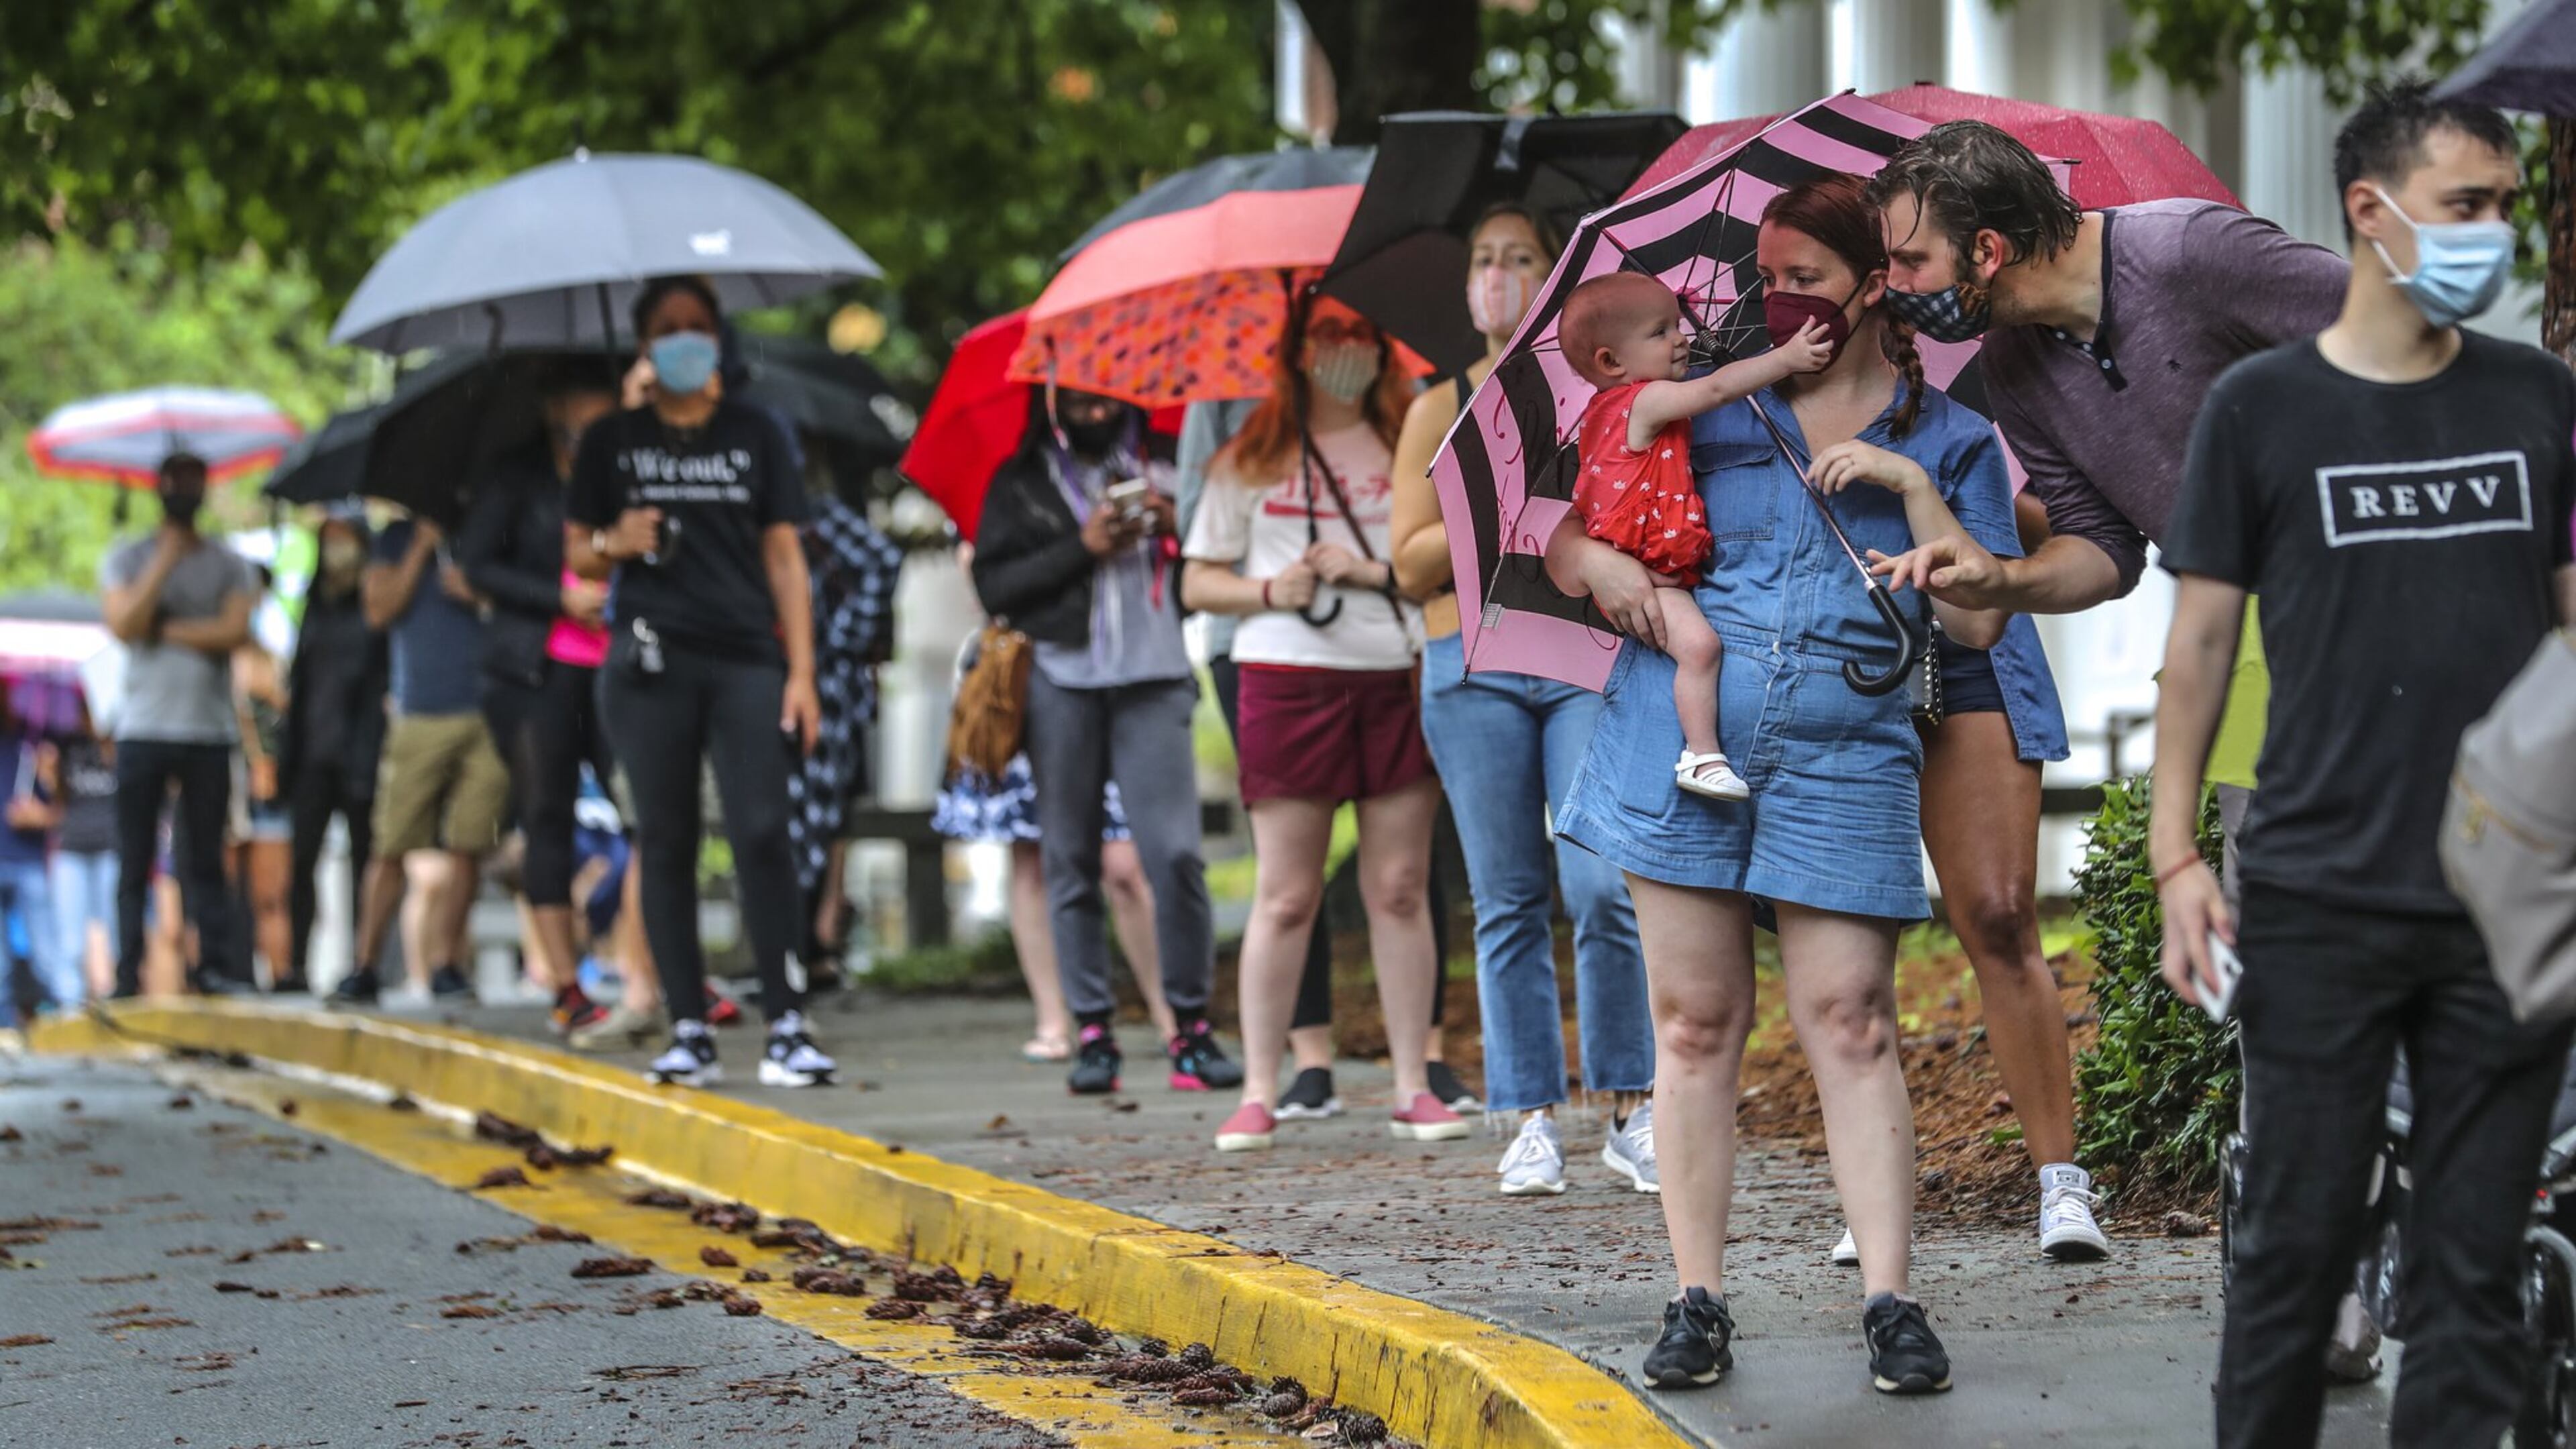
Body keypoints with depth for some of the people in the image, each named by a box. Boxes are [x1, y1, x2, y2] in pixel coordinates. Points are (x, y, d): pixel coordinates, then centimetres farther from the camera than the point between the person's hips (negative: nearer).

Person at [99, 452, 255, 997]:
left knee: (206, 859, 0)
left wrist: (165, 628, -6)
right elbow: (123, 625, -8)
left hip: (210, 731, 1)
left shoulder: (228, 565, 10)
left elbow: (235, 630, -5)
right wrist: (165, 562, -10)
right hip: (144, 728, 0)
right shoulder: (126, 559, 8)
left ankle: (215, 963, 0)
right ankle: (129, 973, 0)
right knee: (135, 861, -1)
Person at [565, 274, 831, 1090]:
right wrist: (615, 544, -9)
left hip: (746, 660, 0)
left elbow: (784, 558, 11)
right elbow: (578, 553, 15)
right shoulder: (612, 442, 12)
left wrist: (801, 671, 3)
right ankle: (688, 1031, 3)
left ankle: (787, 1025, -12)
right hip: (650, 659, 0)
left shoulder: (755, 437, 12)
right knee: (666, 842, 0)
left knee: (762, 831, -12)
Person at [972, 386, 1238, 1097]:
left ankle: (1191, 1024, -4)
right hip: (1061, 682, 0)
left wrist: (1174, 528, -5)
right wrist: (1083, 547, -7)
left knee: (1175, 852, -11)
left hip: (1154, 679, 0)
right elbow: (994, 585, 1)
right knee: (1071, 858, 1)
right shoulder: (1021, 484, 12)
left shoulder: (1163, 473, 15)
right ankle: (1091, 1030, 6)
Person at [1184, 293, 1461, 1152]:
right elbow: (1199, 582, 9)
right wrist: (1270, 592, -8)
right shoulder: (1252, 461, 10)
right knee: (1286, 895, -3)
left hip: (1400, 679, 1)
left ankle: (1414, 1089, 5)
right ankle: (1259, 1093, 2)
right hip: (1291, 682, -1)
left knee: (1400, 888, 1)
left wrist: (1378, 572, -9)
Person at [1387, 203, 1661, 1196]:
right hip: (1475, 667, 2)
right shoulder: (1443, 408, 13)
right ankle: (1534, 1122, 7)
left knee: (1603, 885, -14)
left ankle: (1631, 1111, -3)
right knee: (1509, 904, 1)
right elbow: (1411, 564, 6)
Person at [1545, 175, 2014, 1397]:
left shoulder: (1951, 443, 9)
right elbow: (1569, 532, 14)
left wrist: (1912, 486, -9)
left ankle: (1891, 1303, -6)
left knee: (1850, 1024, -7)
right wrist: (1596, 561, -8)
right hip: (1681, 735, 2)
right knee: (1695, 1021, 2)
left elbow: (1978, 619, -1)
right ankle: (1697, 1301, 6)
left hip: (1844, 756, -2)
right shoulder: (1711, 408, 12)